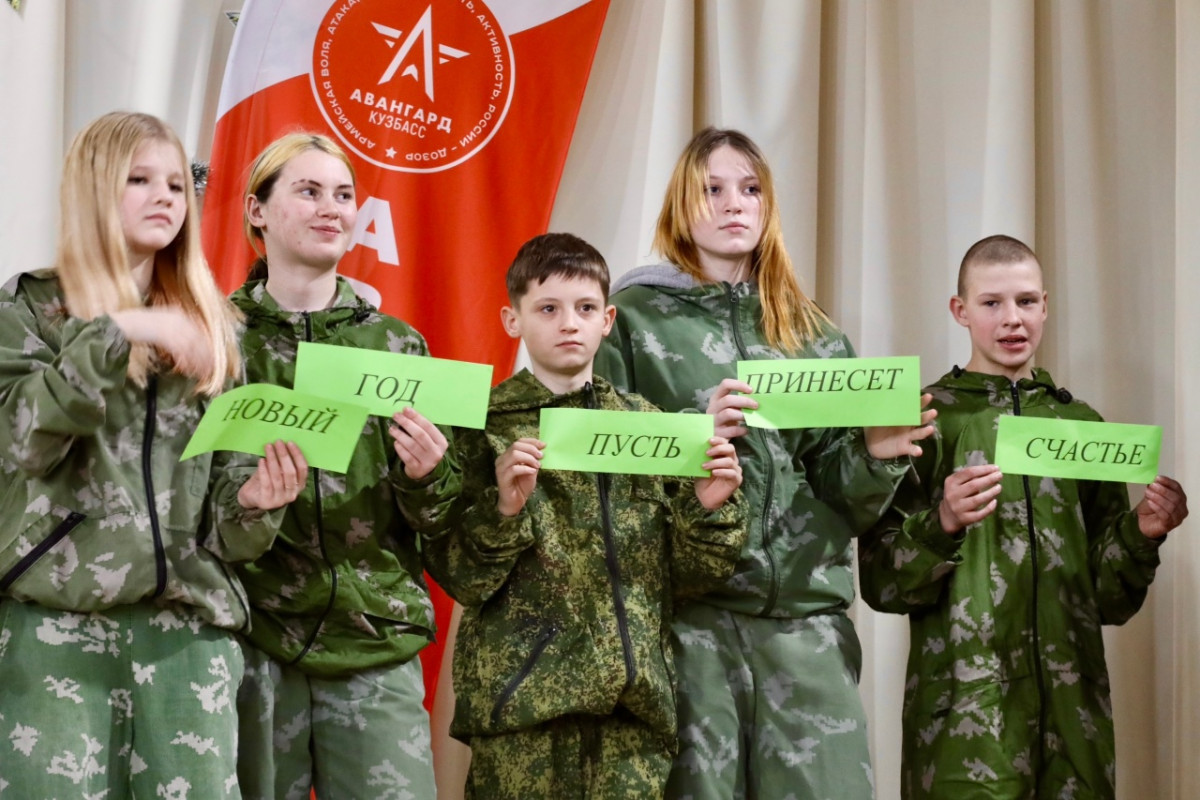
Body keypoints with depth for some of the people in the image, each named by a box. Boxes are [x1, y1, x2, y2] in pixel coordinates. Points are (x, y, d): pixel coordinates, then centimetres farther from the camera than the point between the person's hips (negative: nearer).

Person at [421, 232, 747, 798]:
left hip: (633, 693, 3)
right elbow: (458, 577, -3)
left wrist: (708, 509, -5)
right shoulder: (484, 426, 2)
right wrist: (504, 508, -18)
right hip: (523, 693, -3)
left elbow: (678, 576, 12)